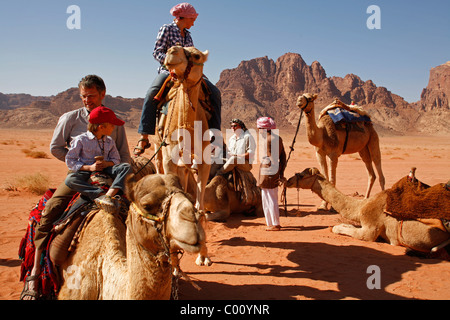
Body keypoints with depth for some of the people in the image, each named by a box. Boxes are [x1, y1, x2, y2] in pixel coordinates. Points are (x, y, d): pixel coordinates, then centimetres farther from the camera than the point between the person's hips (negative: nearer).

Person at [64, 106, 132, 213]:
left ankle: (109, 194, -43)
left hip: (105, 170, 3)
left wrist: (107, 163, -10)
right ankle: (101, 194, -48)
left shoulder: (109, 141, 10)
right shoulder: (81, 140, -5)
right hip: (85, 172, -3)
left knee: (126, 167, -21)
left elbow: (116, 159, 14)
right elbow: (70, 160, -7)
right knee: (70, 179, -34)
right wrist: (89, 167, -17)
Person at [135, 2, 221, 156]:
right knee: (151, 94, -34)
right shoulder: (166, 29, 5)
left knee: (214, 92, -10)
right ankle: (144, 138, -29)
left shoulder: (187, 35, 21)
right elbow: (157, 52, -4)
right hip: (167, 70, -5)